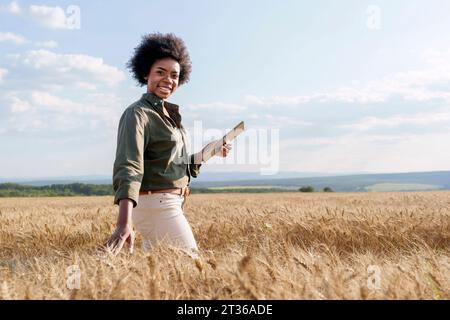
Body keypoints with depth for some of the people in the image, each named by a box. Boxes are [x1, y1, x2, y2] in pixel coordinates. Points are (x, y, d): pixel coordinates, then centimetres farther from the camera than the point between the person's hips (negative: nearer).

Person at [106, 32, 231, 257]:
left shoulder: (168, 113, 14)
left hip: (169, 204, 9)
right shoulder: (138, 114, -14)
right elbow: (128, 169, -28)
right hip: (156, 205, -9)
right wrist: (124, 223, -40)